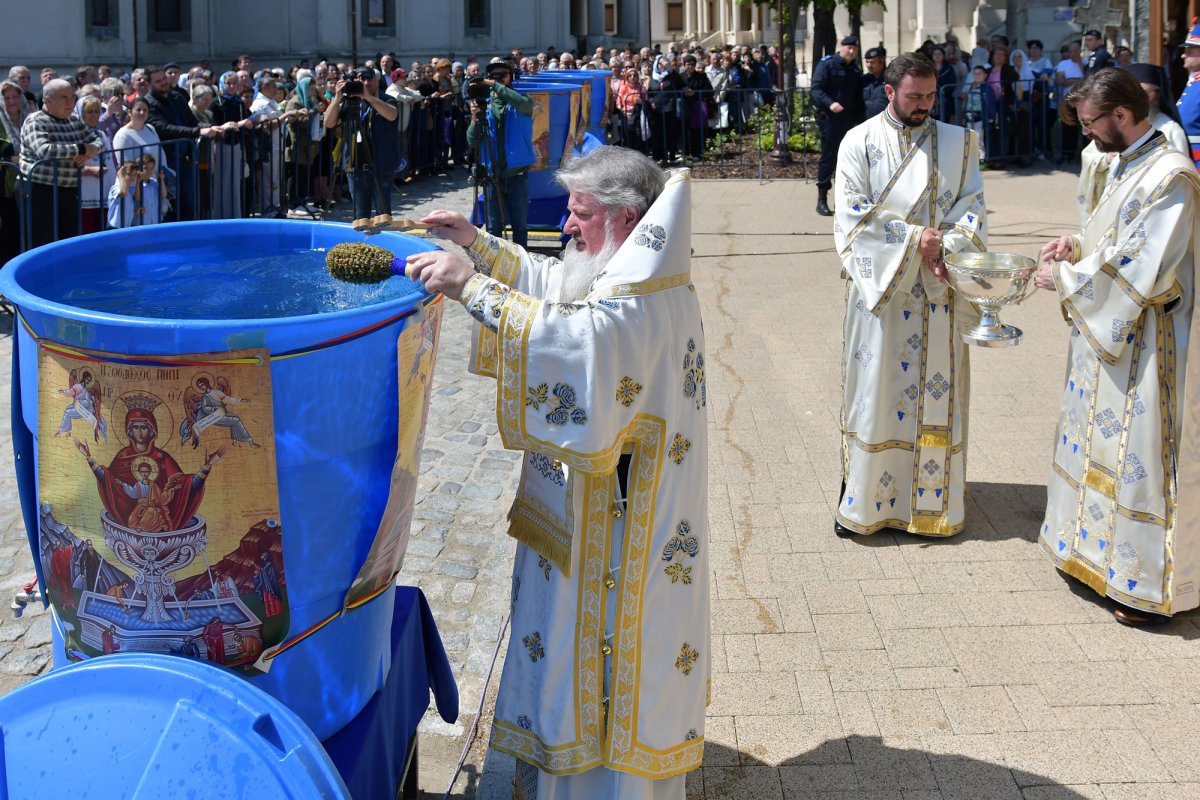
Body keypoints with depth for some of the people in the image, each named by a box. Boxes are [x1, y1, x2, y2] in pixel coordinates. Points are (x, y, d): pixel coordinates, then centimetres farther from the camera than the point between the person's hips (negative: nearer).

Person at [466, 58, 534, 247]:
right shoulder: (484, 104, 8)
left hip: (517, 174, -2)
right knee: (494, 226, 7)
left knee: (520, 225, 5)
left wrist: (497, 86, -27)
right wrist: (475, 118, -16)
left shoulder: (520, 103, 3)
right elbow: (472, 141, 2)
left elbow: (524, 103, -24)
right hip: (492, 174, 2)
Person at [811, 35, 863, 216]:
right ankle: (822, 199, -1)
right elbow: (816, 88, -15)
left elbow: (858, 97, 18)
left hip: (850, 120, 6)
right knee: (828, 157, -5)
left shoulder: (855, 70, 14)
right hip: (830, 118, -6)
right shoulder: (827, 64, -6)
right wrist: (830, 103, -31)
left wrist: (859, 119, 9)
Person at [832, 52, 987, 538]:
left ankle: (930, 497, 16)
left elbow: (972, 207, 2)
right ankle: (862, 499, 11)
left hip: (938, 293, 2)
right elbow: (853, 212, -8)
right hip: (881, 285, -2)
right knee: (875, 390, 2)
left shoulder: (958, 142, 7)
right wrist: (913, 238, -15)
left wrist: (946, 250, -16)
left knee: (936, 389, 6)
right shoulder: (861, 142, 0)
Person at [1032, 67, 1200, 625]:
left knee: (1138, 452, -1)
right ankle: (1097, 549, 34)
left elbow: (1139, 269, -24)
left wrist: (1063, 278, -15)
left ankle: (1148, 584, 11)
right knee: (1102, 442, 19)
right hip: (1107, 333, 10)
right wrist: (1078, 245, 2)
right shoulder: (1129, 166, 9)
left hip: (1146, 343, -10)